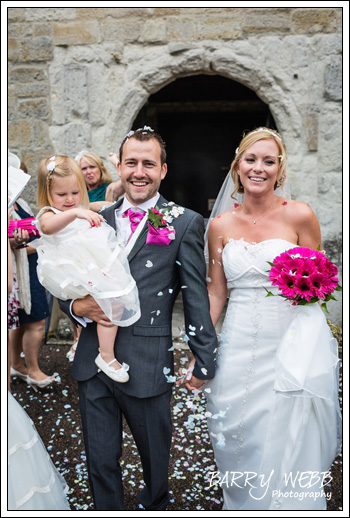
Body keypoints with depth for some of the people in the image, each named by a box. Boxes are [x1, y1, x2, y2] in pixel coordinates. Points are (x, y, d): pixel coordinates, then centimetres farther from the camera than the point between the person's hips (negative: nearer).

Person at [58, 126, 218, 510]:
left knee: (155, 458, 20)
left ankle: (154, 508, 48)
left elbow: (197, 298, -4)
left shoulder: (184, 223, -4)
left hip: (147, 367, -3)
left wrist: (204, 361, -1)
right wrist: (77, 306, -9)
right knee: (100, 461, 18)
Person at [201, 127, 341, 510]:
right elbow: (216, 293, 8)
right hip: (238, 347, 3)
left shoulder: (300, 216, -4)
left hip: (290, 347, -2)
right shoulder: (220, 226, 4)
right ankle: (239, 506, 40)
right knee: (237, 444, 14)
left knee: (287, 447, 5)